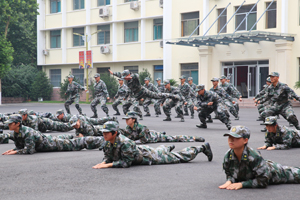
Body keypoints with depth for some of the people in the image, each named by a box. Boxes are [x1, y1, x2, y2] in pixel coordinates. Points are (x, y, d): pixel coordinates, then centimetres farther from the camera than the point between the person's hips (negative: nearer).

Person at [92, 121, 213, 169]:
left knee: (178, 157, 9)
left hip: (148, 156, -7)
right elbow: (108, 157, -2)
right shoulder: (108, 143, -14)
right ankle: (168, 148, 70)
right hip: (140, 150, 7)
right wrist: (103, 163, -24)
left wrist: (108, 165, -42)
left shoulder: (124, 143, -39)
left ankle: (201, 148, 24)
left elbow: (126, 162, -39)